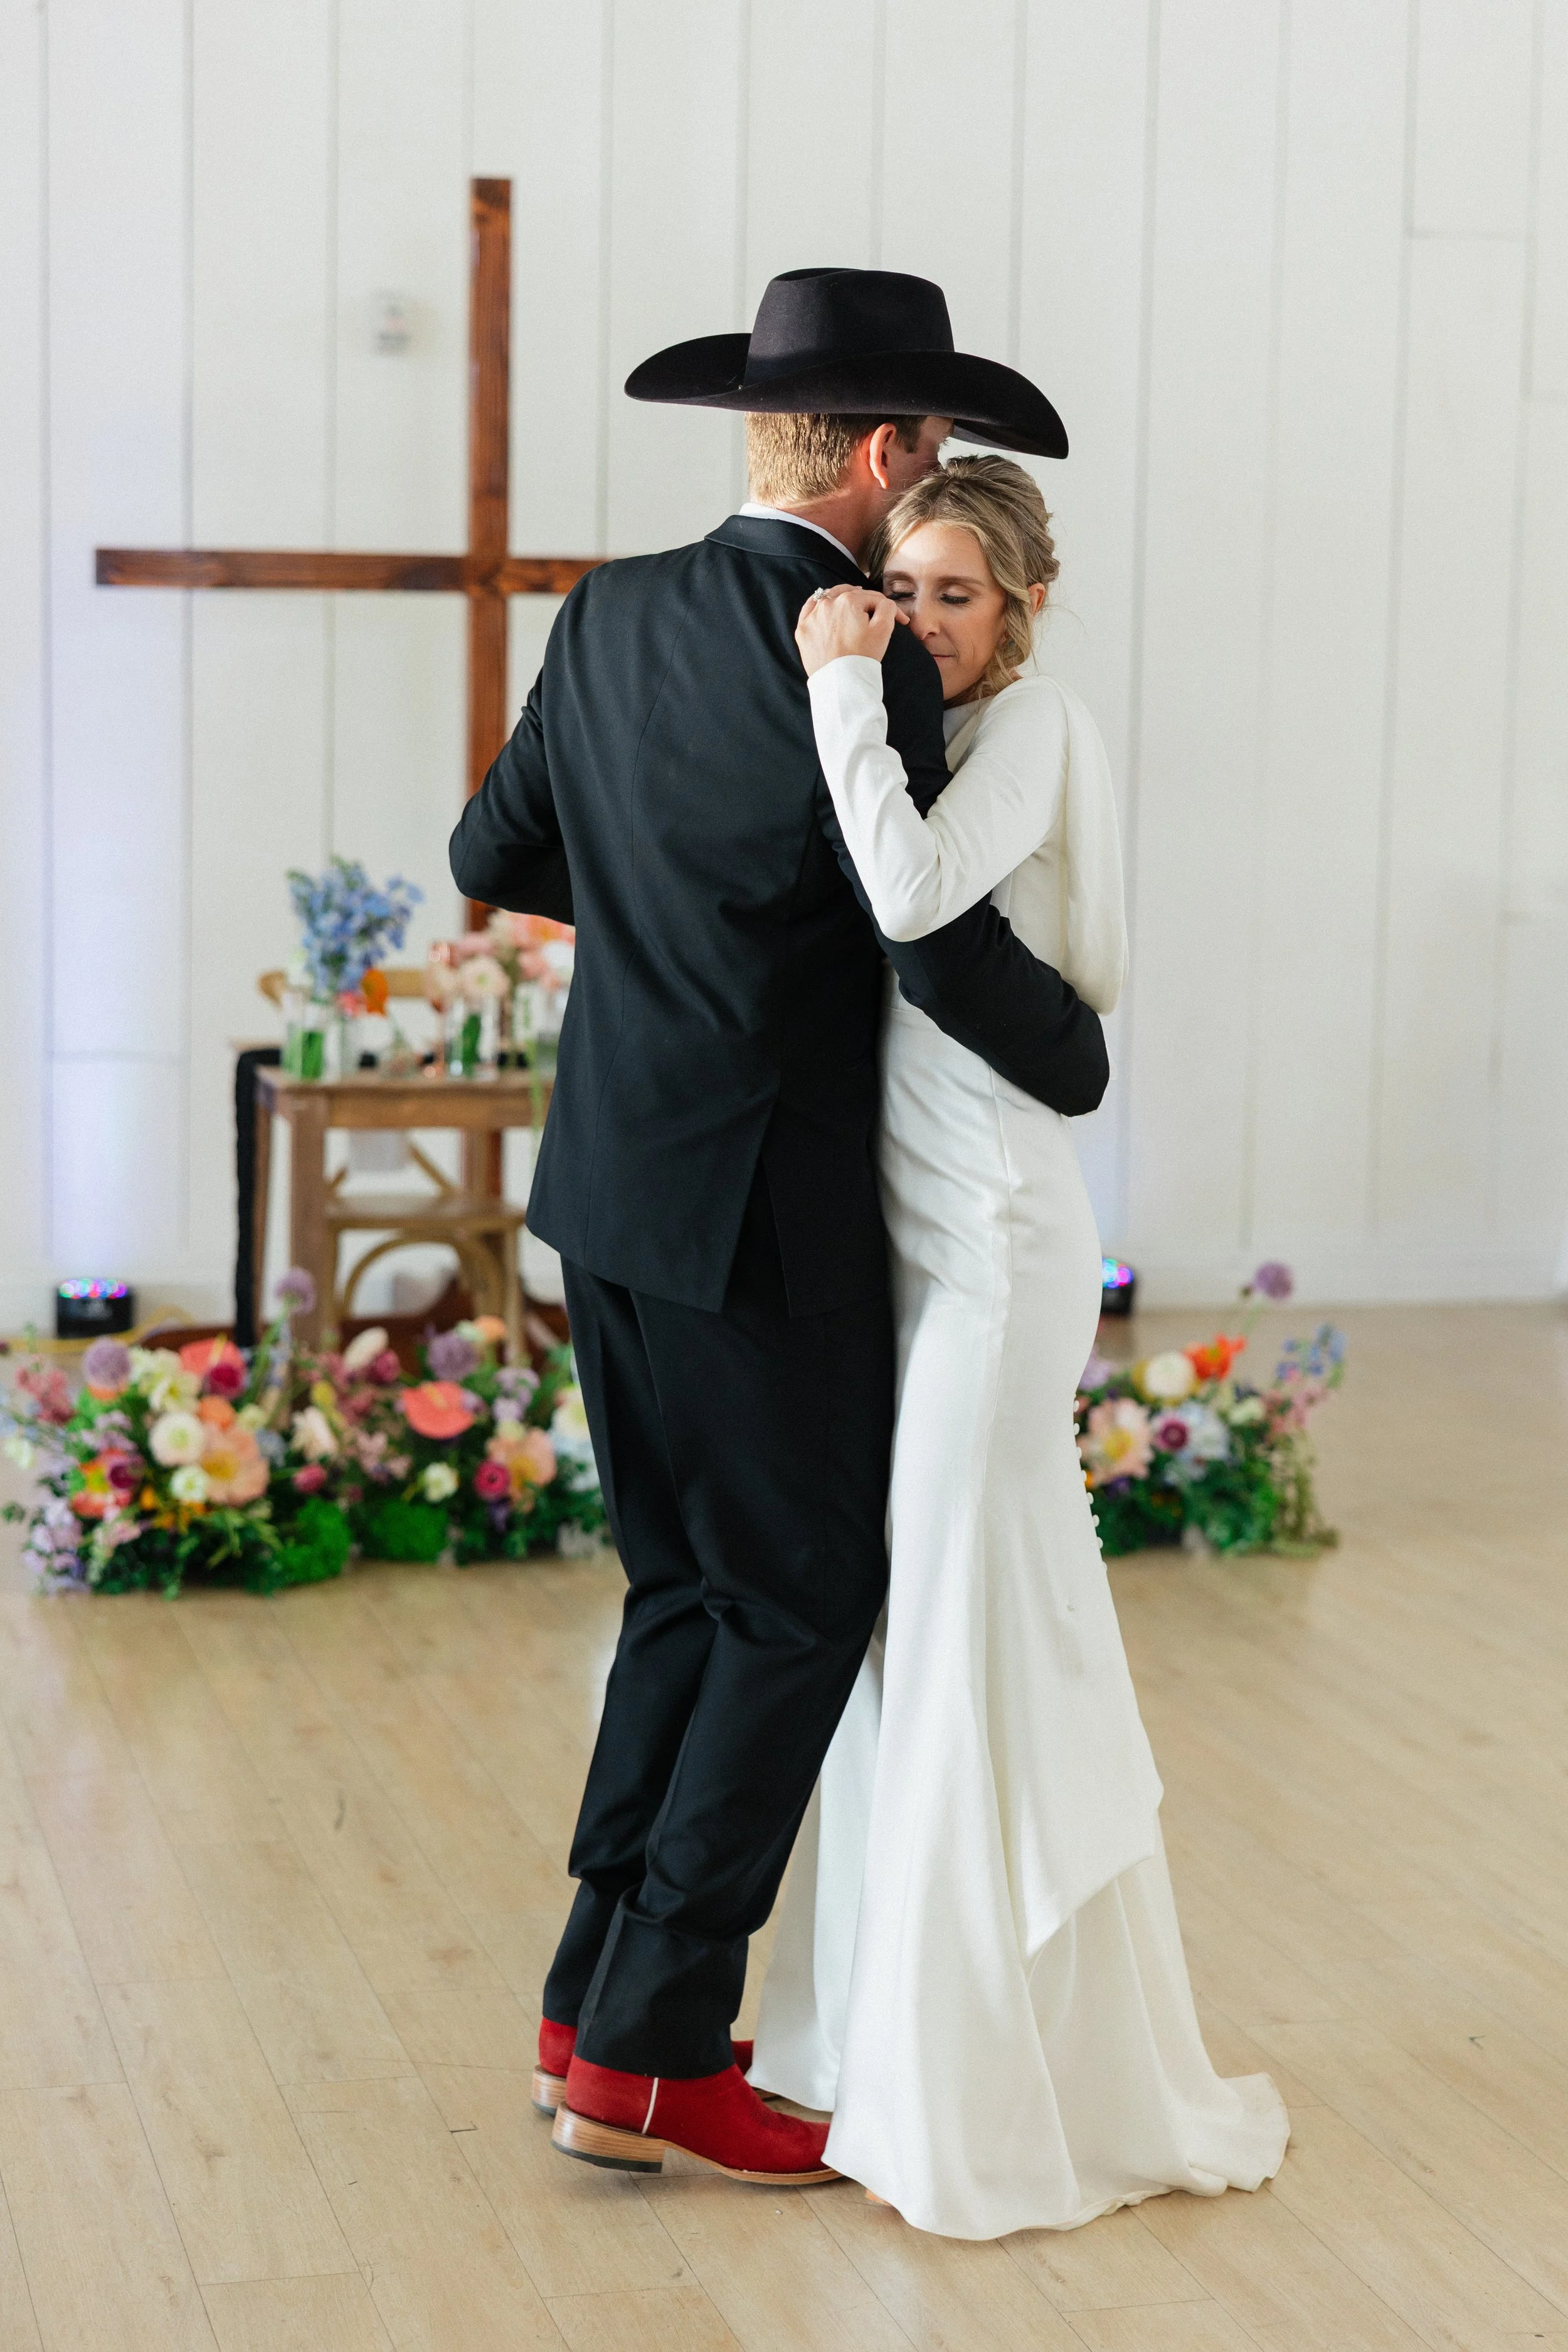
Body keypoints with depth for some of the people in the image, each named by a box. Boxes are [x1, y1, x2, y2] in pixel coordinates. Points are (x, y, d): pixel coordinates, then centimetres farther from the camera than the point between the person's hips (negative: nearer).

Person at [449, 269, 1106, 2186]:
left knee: (689, 1590, 17)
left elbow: (494, 855, 16)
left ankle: (597, 2007, 21)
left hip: (609, 1187, 8)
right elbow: (946, 957, -20)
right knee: (804, 1611, 3)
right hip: (756, 1213, -8)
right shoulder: (864, 663, -17)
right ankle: (648, 2059, 6)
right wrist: (1082, 1065, 0)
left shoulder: (611, 619, 6)